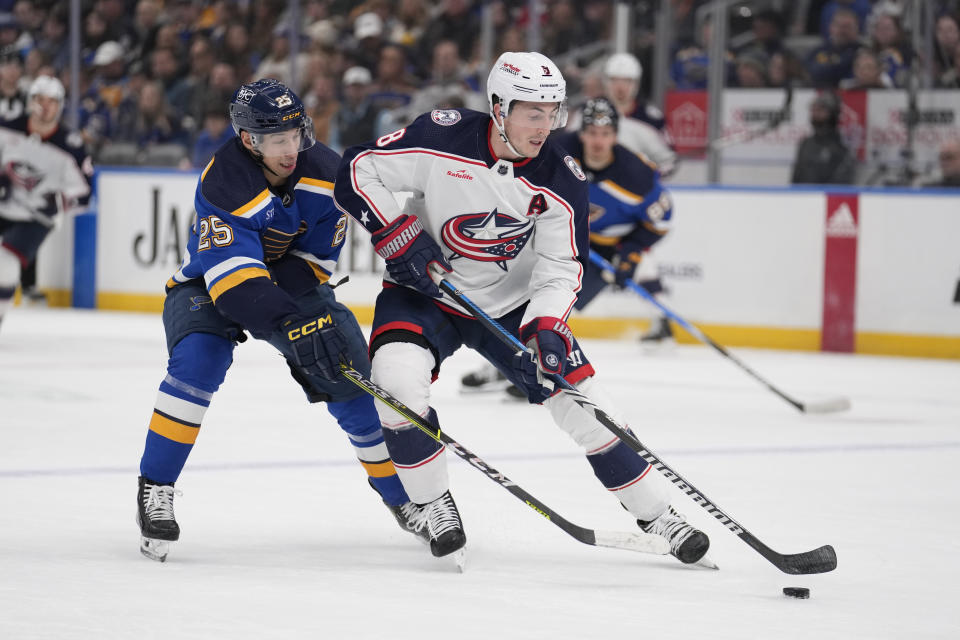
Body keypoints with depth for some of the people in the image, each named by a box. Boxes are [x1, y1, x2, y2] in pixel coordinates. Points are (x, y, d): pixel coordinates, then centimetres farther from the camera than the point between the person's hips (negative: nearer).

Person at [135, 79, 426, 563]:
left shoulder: (325, 172, -18)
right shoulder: (224, 183, -33)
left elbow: (317, 255, -9)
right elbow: (233, 274, -42)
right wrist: (291, 326, -53)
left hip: (292, 281, 4)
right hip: (209, 283, -4)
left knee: (350, 375, -6)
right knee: (198, 360, -32)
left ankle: (398, 490, 14)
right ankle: (155, 488, -20)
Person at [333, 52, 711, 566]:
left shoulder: (560, 182, -15)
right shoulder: (442, 138, -23)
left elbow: (561, 269, -10)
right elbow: (357, 171, -15)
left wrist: (547, 327, -28)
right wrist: (400, 236, -25)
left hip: (513, 304, 2)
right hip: (424, 291, -2)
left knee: (581, 402, -5)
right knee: (398, 375, -30)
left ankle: (656, 514, 12)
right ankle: (434, 504, -9)